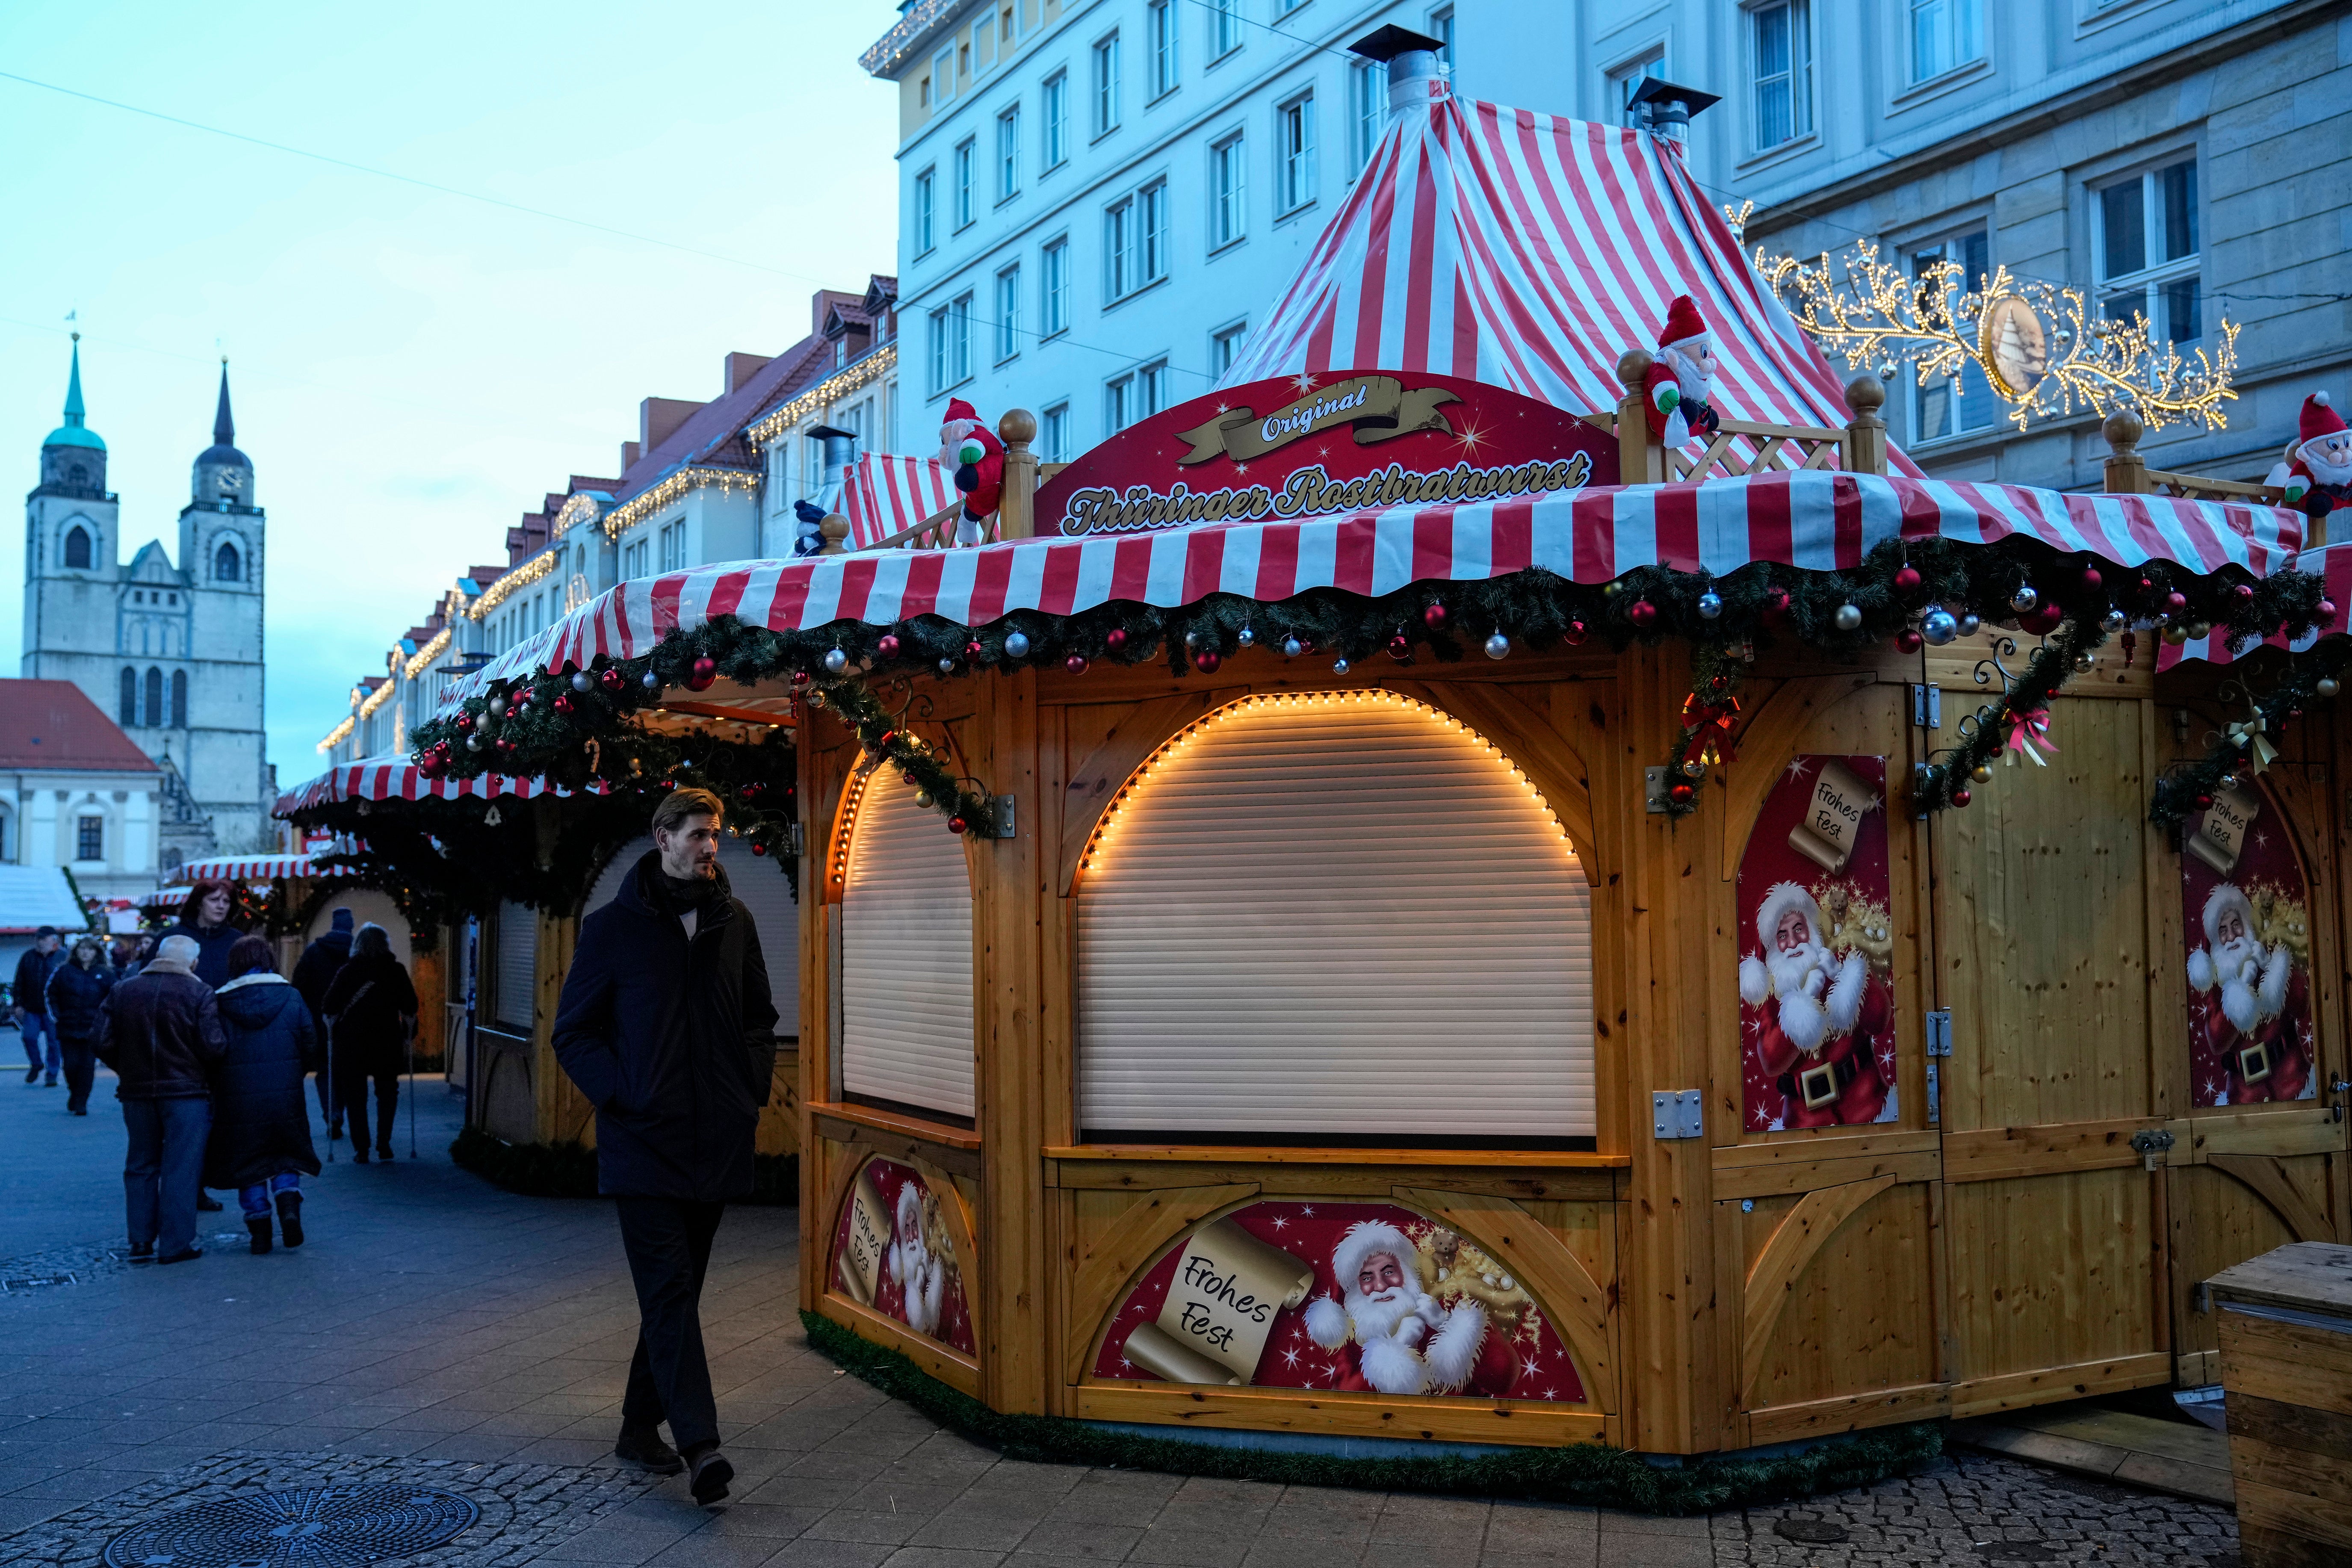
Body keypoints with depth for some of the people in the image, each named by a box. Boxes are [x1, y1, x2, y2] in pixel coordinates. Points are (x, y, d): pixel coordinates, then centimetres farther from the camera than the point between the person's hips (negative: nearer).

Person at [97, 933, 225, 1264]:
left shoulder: (123, 991, 2)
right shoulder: (199, 993, -11)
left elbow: (104, 1044, 1)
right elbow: (213, 1047, -16)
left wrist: (129, 1071, 15)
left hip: (137, 1092, 4)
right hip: (187, 1092, -4)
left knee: (141, 1166, 16)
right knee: (181, 1168, 2)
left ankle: (141, 1241, 17)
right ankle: (175, 1245, 3)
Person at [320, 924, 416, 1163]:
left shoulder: (347, 972, -2)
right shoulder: (397, 971, 1)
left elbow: (331, 1010, -2)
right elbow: (410, 1009, 2)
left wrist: (332, 1036, 9)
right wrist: (406, 1035, 13)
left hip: (351, 1043, -1)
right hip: (388, 1041, 1)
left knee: (355, 1096, 7)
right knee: (387, 1092, 16)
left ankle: (361, 1150, 5)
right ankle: (384, 1145, 8)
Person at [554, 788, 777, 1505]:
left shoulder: (734, 922, 9)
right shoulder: (613, 927, -3)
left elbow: (759, 1020, 20)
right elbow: (574, 1032, 0)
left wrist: (751, 1090, 6)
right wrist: (621, 1096, -11)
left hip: (716, 1143, 5)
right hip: (643, 1143, -5)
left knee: (676, 1290, 13)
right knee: (670, 1290, -12)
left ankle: (641, 1425, 27)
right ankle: (700, 1444, -17)